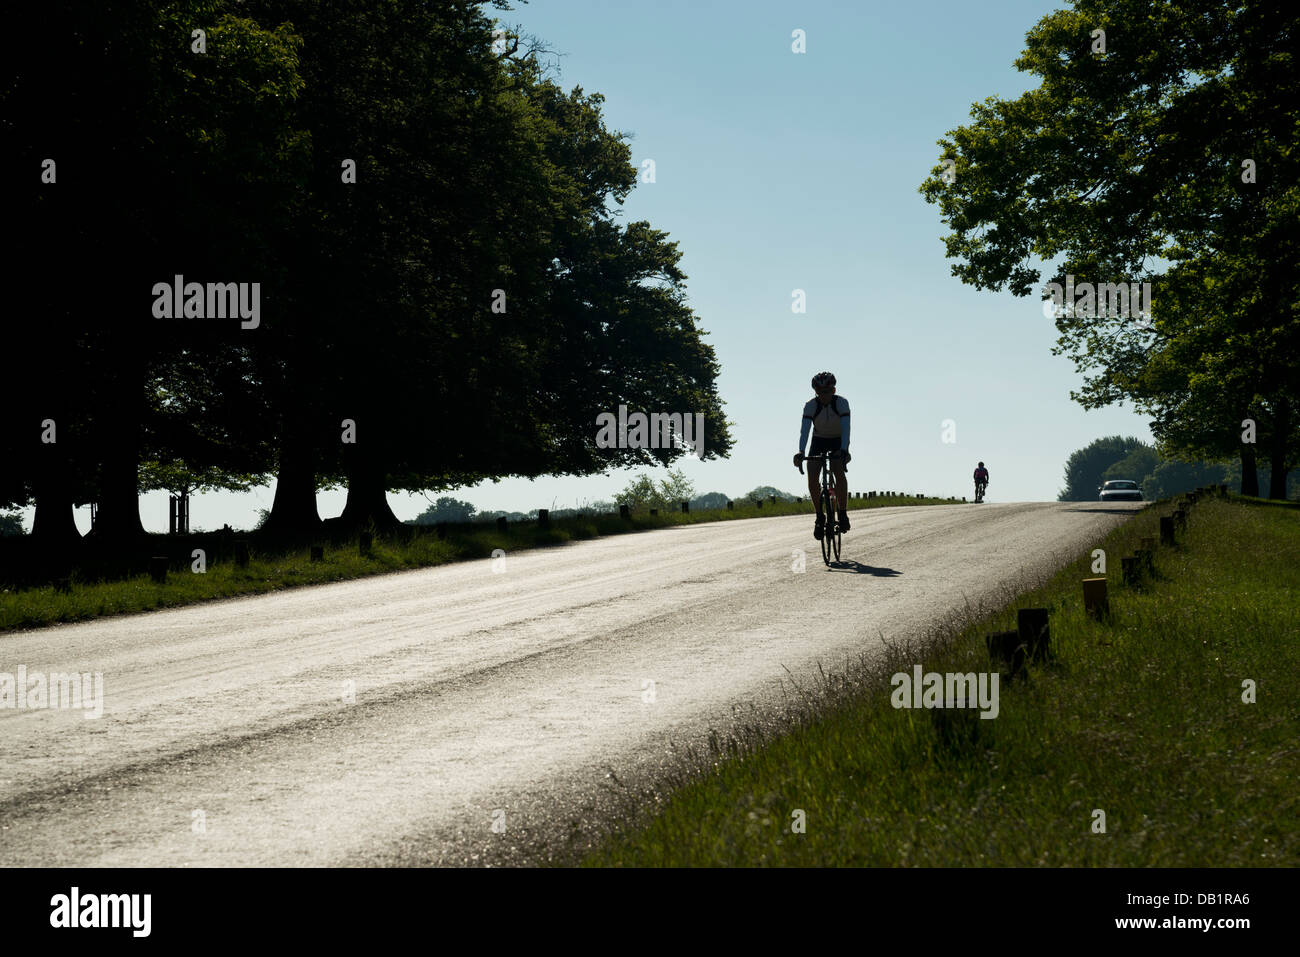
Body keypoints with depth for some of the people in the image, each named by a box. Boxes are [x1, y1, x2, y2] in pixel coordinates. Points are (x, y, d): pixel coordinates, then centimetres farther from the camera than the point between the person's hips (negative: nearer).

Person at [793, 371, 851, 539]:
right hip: (819, 441, 2)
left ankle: (843, 513, -13)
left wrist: (844, 450, -52)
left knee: (839, 472, -27)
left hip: (838, 441, -2)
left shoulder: (841, 403, -25)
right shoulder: (810, 405, -22)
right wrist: (800, 452, -47)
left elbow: (845, 428, -36)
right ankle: (820, 516, -2)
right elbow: (804, 429, -31)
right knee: (812, 477, -18)